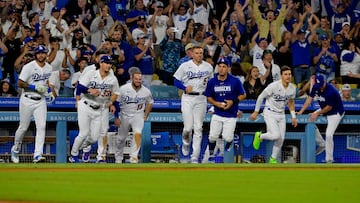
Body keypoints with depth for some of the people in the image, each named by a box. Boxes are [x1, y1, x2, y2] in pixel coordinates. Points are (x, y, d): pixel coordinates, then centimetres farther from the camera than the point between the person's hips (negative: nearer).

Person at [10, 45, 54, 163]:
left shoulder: (49, 68, 6)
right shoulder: (29, 67, -12)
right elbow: (20, 83, -13)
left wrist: (49, 90, 5)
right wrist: (34, 87, -21)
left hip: (41, 101, 4)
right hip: (27, 100, -4)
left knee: (41, 127, -11)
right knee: (23, 127, 6)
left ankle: (37, 155, -14)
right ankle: (15, 149, 31)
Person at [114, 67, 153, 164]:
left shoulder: (146, 91, -10)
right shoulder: (123, 89, -16)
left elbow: (149, 103, 10)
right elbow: (116, 103, -5)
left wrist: (145, 116, 7)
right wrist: (116, 118, -5)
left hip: (138, 116, -1)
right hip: (124, 116, 1)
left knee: (138, 133, -26)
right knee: (121, 138, 12)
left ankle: (134, 157, -24)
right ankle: (118, 159, 34)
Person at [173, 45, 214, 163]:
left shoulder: (208, 67, 7)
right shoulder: (185, 66, -1)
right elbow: (176, 81, 2)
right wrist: (185, 88, -15)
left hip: (201, 99, 2)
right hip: (187, 98, -2)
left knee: (198, 128, -2)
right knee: (188, 127, -8)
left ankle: (195, 156, 1)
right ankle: (186, 143, 27)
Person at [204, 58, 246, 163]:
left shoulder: (235, 81, -8)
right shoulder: (212, 82, -1)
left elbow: (243, 95, 1)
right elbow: (209, 97, 9)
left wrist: (233, 102, -14)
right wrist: (216, 103, -10)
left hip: (231, 115, -2)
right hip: (217, 114, 2)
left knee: (227, 137, -12)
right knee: (212, 136, -6)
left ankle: (228, 146, 24)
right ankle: (211, 155, 18)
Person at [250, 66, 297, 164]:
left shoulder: (292, 88, -2)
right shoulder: (274, 86, -20)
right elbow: (261, 97, -10)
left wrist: (293, 117, 12)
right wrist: (256, 112, -8)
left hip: (281, 114, 6)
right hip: (270, 113, -6)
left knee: (281, 139, 1)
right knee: (276, 135, -22)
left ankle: (273, 159, 19)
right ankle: (259, 136, 8)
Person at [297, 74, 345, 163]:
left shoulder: (331, 91, -32)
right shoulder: (316, 87, -11)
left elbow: (329, 107, -22)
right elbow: (309, 99, -6)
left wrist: (317, 114, -18)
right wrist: (301, 112, -13)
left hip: (336, 113, -8)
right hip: (323, 109, 8)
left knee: (329, 135, -18)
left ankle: (329, 160, -8)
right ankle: (321, 144, 16)